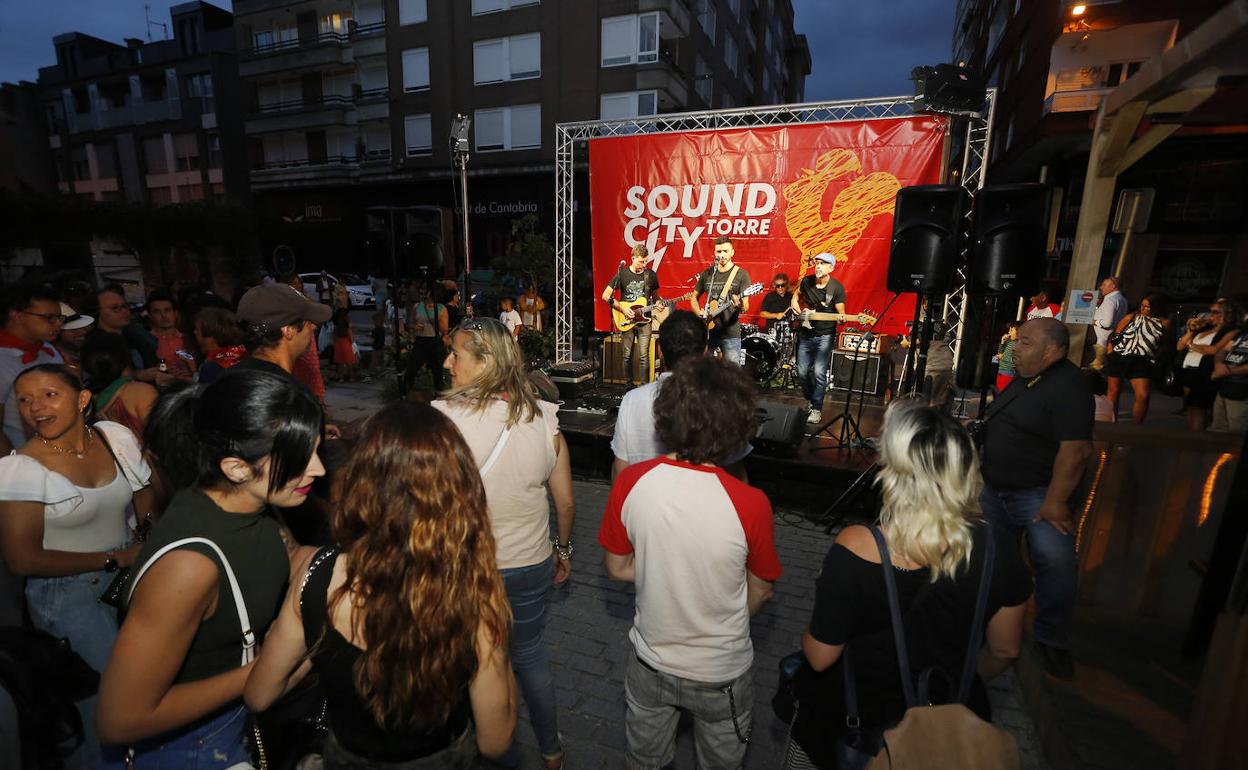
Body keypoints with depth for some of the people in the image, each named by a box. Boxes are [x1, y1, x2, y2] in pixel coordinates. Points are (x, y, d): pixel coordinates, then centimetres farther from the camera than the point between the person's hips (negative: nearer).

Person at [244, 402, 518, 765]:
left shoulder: (318, 574, -28)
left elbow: (258, 697, -10)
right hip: (443, 757, -1)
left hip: (348, 754, 1)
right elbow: (494, 742, -20)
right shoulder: (477, 593, -35)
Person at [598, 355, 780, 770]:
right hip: (721, 674, -1)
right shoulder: (750, 504, -30)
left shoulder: (630, 483, -24)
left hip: (651, 662, 2)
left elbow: (617, 568, -8)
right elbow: (760, 595, -12)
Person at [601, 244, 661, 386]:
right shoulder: (622, 274, -2)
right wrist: (622, 309, -11)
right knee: (627, 356, 6)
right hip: (626, 321, -1)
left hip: (644, 321, 1)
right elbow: (606, 296, -3)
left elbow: (655, 296, 18)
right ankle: (629, 385, 19)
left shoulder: (651, 275, 5)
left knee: (644, 357, -5)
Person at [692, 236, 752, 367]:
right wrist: (699, 312, -2)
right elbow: (694, 297, 18)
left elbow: (746, 307, -9)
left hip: (730, 333, -3)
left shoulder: (741, 274, -3)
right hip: (707, 330, 4)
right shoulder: (707, 273, 9)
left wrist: (740, 305, -32)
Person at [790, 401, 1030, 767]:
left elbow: (820, 657, -21)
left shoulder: (855, 548, -33)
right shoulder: (997, 548, -20)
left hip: (859, 721, -3)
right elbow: (1004, 652, -4)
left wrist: (807, 637, 1)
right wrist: (958, 684, 15)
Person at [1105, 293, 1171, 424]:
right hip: (1119, 358, 0)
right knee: (1114, 392, 4)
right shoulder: (1131, 317, 5)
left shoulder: (1164, 323, 7)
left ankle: (1136, 426, 5)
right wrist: (1110, 354, 0)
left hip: (1143, 362, 0)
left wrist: (1154, 357, 3)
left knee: (1143, 396, -10)